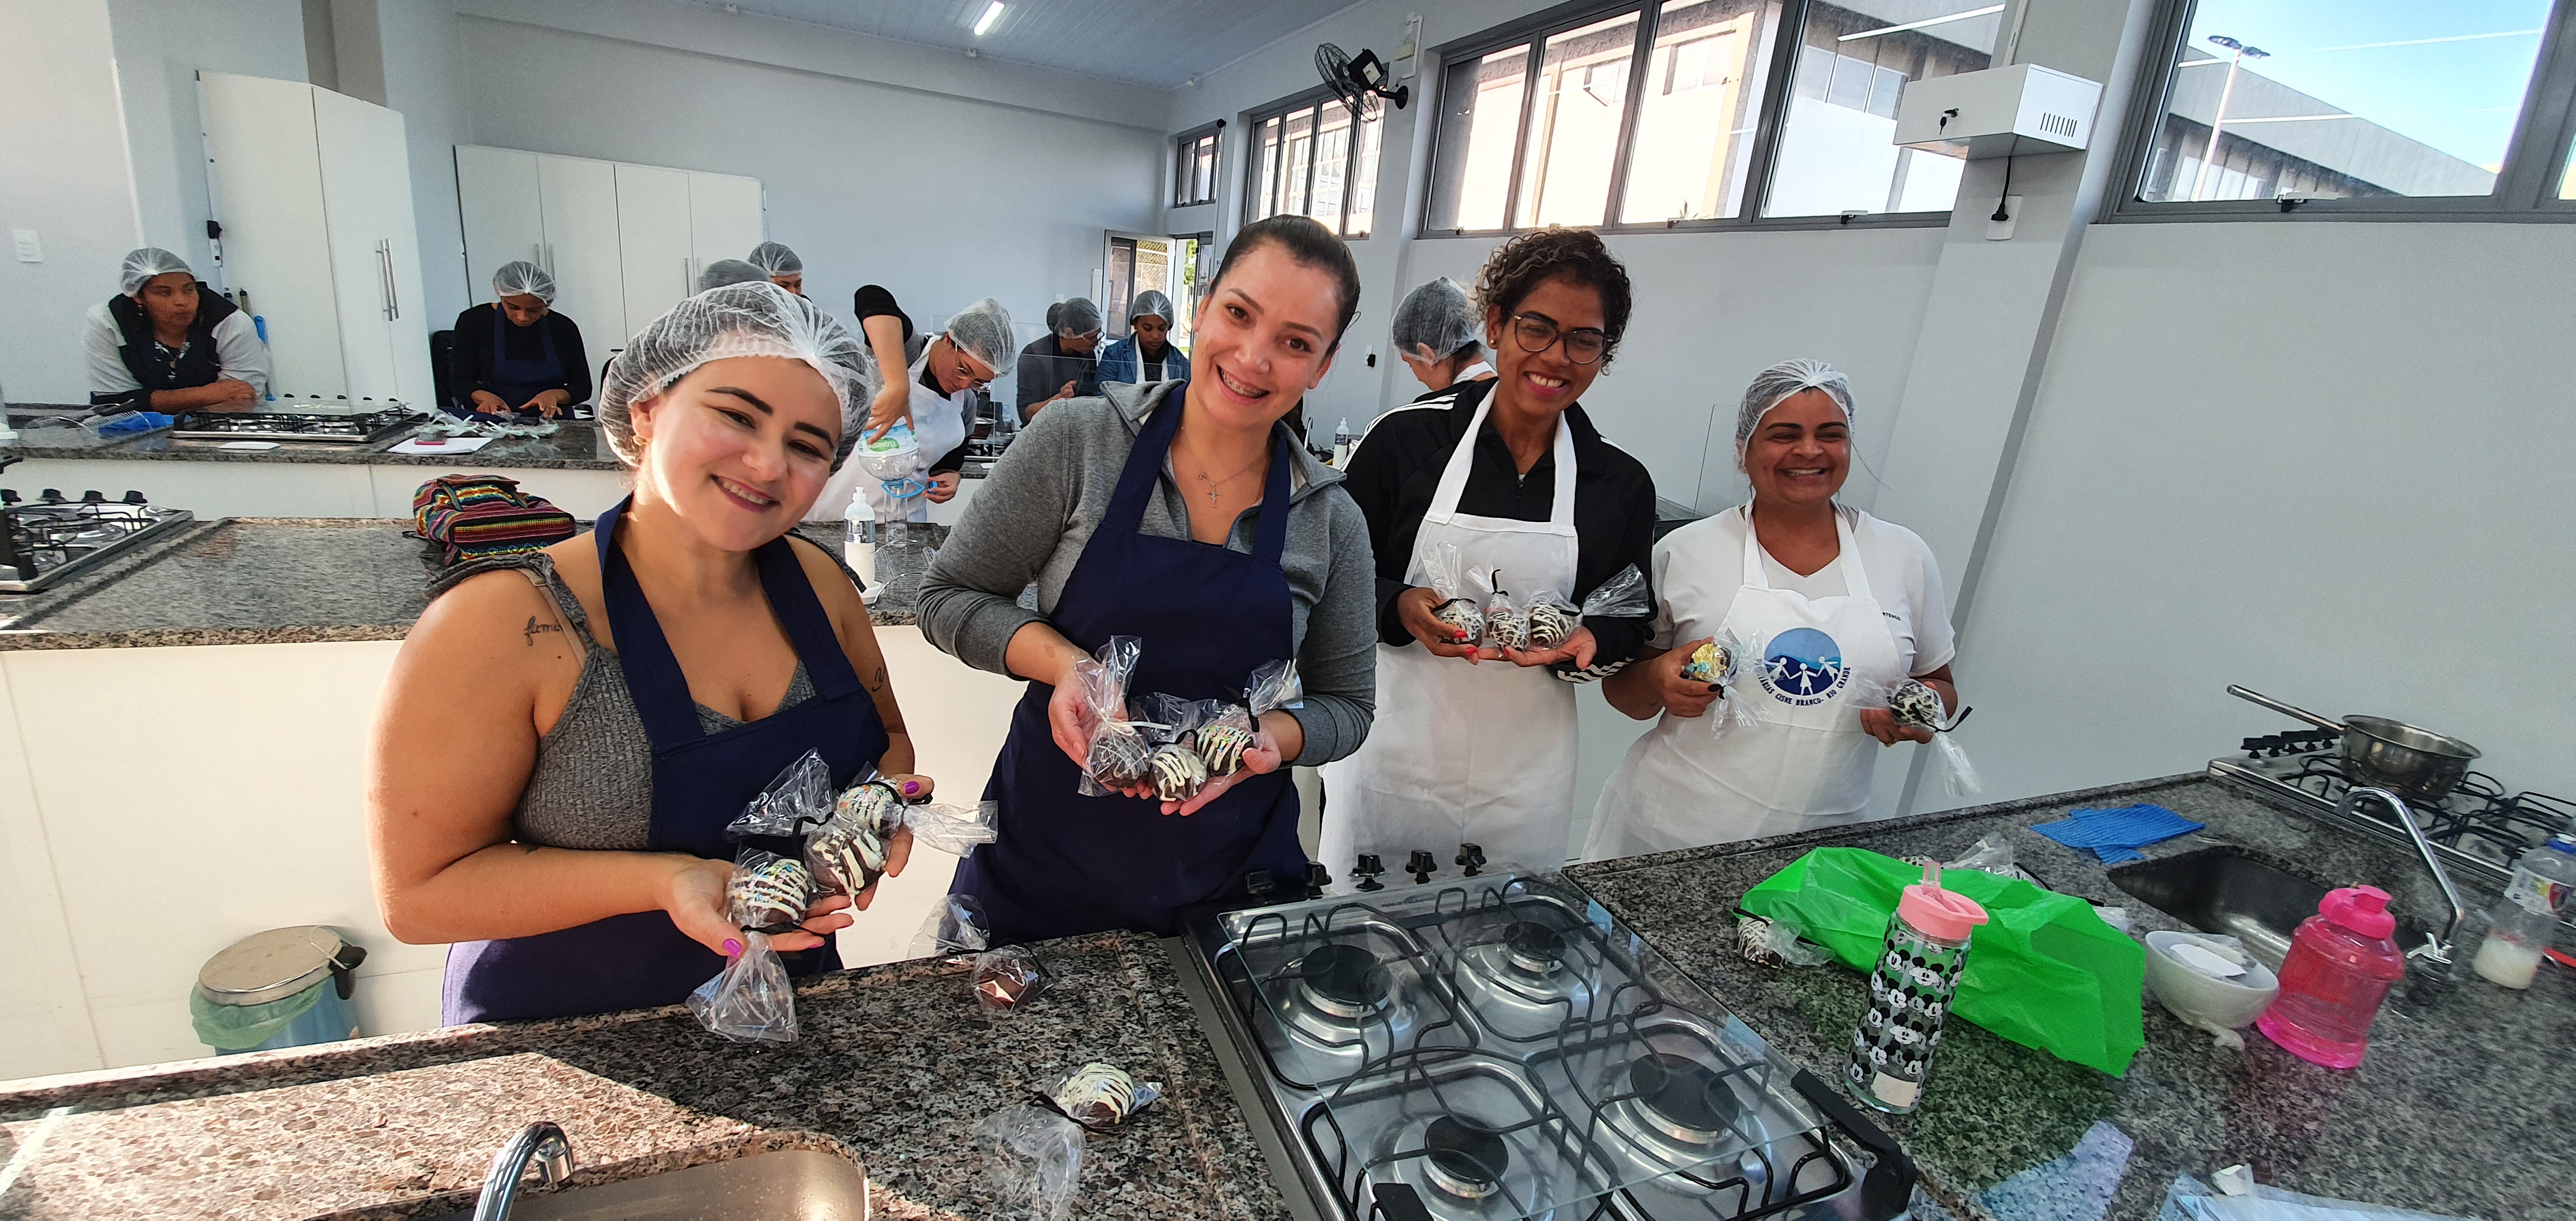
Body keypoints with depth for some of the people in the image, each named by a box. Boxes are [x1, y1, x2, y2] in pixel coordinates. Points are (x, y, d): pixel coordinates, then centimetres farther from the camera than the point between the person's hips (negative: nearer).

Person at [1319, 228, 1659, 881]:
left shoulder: (1622, 483, 1)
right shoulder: (1406, 438, -7)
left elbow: (1631, 624, 9)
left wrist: (1584, 643, -13)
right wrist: (1400, 609, -21)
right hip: (1394, 753, -2)